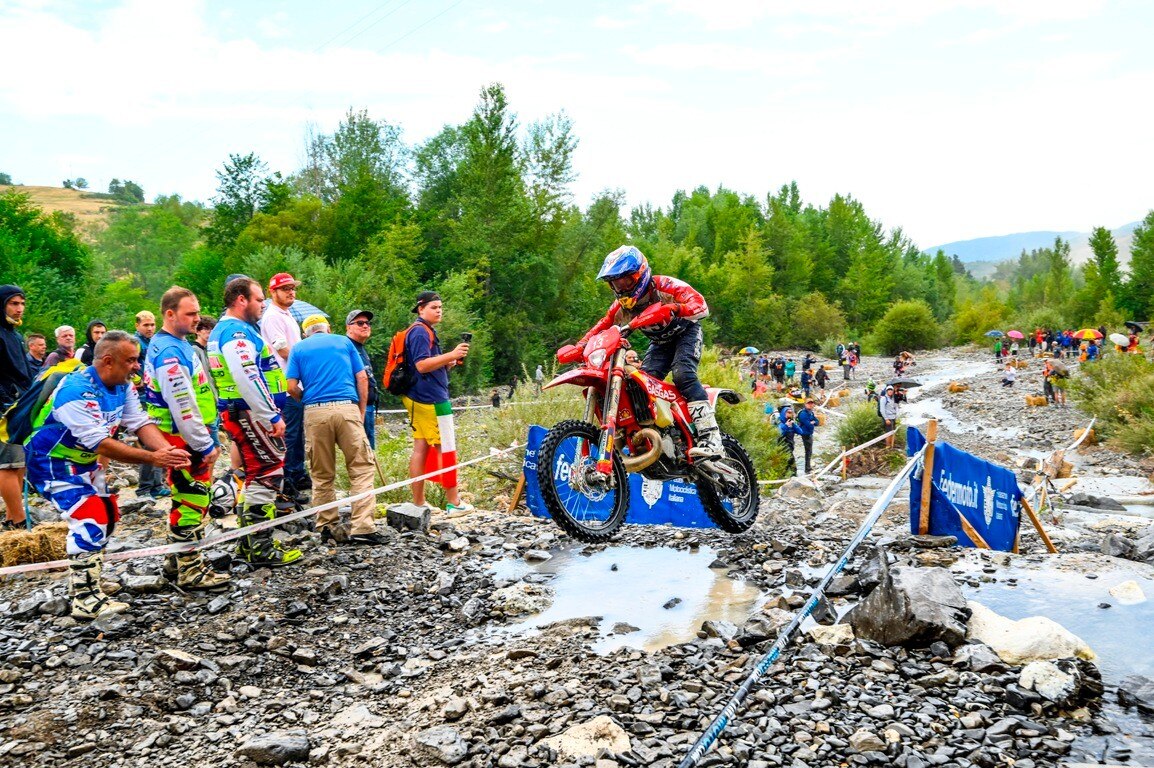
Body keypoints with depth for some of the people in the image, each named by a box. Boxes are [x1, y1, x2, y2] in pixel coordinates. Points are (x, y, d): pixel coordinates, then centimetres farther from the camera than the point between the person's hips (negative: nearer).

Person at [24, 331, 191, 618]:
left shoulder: (122, 385, -4)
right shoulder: (77, 391, -31)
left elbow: (140, 423, -10)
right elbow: (101, 444, -34)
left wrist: (167, 450, -28)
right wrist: (153, 458, -35)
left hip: (84, 461, 10)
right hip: (51, 462, -10)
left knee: (108, 516, 15)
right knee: (90, 519, -18)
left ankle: (86, 581, 32)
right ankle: (84, 600, -11)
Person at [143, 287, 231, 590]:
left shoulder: (178, 346, 14)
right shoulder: (169, 352, -18)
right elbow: (182, 406, -22)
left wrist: (209, 438, 20)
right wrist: (206, 445, -17)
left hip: (190, 438, 11)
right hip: (184, 441, -11)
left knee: (185, 500, 18)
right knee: (192, 501, -5)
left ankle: (177, 561, 29)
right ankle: (190, 571, 2)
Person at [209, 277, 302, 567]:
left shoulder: (222, 330, 20)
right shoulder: (238, 332, -15)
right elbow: (248, 380, -25)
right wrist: (273, 417, -22)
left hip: (238, 414, 11)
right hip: (250, 414, -11)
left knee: (256, 475, 18)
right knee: (267, 475, -7)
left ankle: (248, 541, 26)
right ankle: (261, 548, -4)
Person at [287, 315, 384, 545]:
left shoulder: (298, 348, 16)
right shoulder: (344, 342, 17)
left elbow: (292, 387, 5)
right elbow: (362, 379, 9)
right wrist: (361, 413, 14)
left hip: (315, 412, 1)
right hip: (347, 407, -1)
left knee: (322, 474, 10)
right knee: (361, 467, -1)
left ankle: (327, 526, 12)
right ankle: (362, 527, -10)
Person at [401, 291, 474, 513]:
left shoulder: (426, 331, 20)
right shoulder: (421, 332, -12)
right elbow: (422, 365, -22)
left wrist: (449, 362, 7)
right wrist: (451, 355, -25)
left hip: (418, 399, 10)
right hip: (430, 399, -10)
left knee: (421, 448, 9)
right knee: (446, 449, -5)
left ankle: (418, 503, 12)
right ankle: (453, 502, -1)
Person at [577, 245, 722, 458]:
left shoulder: (664, 286, -27)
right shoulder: (621, 305, -8)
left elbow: (702, 306, -38)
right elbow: (600, 328, -5)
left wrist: (673, 309, -58)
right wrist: (579, 348, -24)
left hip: (685, 331, -6)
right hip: (660, 343, 7)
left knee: (682, 374, -31)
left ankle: (710, 438, -39)